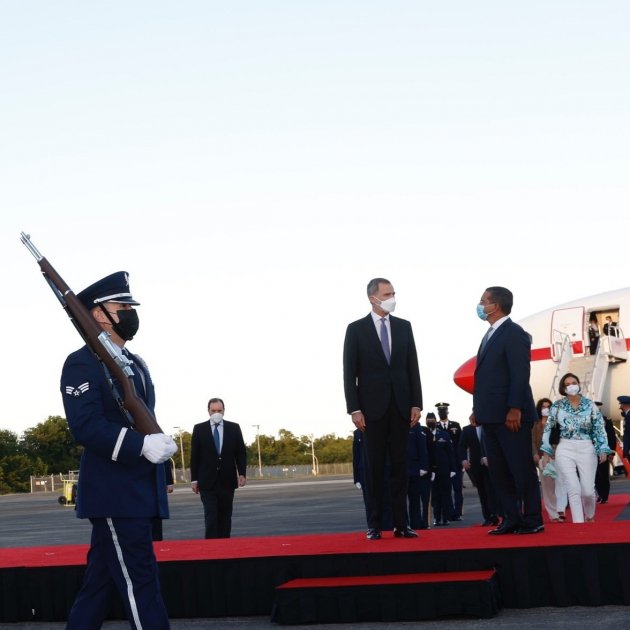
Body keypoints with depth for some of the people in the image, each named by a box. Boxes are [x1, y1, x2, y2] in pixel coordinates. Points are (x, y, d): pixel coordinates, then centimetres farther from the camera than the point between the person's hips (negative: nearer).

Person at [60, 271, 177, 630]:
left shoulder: (137, 364, 19)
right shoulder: (83, 363, -9)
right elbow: (86, 426, -20)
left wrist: (160, 443, 6)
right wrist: (142, 445, -27)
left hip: (138, 492, 9)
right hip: (114, 494, -9)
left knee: (100, 583, 14)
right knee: (141, 584, -8)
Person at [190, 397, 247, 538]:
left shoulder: (234, 428, 5)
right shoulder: (199, 429, 1)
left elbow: (241, 453, 6)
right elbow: (194, 456, 2)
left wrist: (242, 473, -5)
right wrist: (194, 479, -2)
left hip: (227, 481, 2)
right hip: (207, 481, -2)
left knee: (225, 517, 7)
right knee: (211, 517, -7)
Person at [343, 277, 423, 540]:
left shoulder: (404, 326, 9)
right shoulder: (356, 329, 0)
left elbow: (412, 368, 8)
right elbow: (349, 372, -3)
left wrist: (416, 403, 1)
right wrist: (354, 409, -10)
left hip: (400, 405, 3)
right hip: (372, 406, -3)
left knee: (399, 465, 3)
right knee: (374, 466, 1)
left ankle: (401, 523, 4)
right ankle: (375, 524, 3)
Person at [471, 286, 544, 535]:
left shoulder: (514, 334, -9)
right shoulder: (490, 335, 18)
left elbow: (520, 374, -16)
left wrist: (515, 409, -22)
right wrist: (478, 409, 13)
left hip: (511, 415, -9)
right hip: (491, 416, 9)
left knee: (522, 468, -3)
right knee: (498, 471, 9)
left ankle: (532, 521, 4)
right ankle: (511, 519, 14)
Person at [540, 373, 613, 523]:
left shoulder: (589, 404, 3)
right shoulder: (557, 406, 4)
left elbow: (599, 427, 3)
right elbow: (547, 428, 10)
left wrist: (603, 449, -5)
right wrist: (546, 451, 7)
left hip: (586, 450, 0)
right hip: (565, 450, 0)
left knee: (588, 491, -1)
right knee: (574, 490, -10)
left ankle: (590, 516, 30)